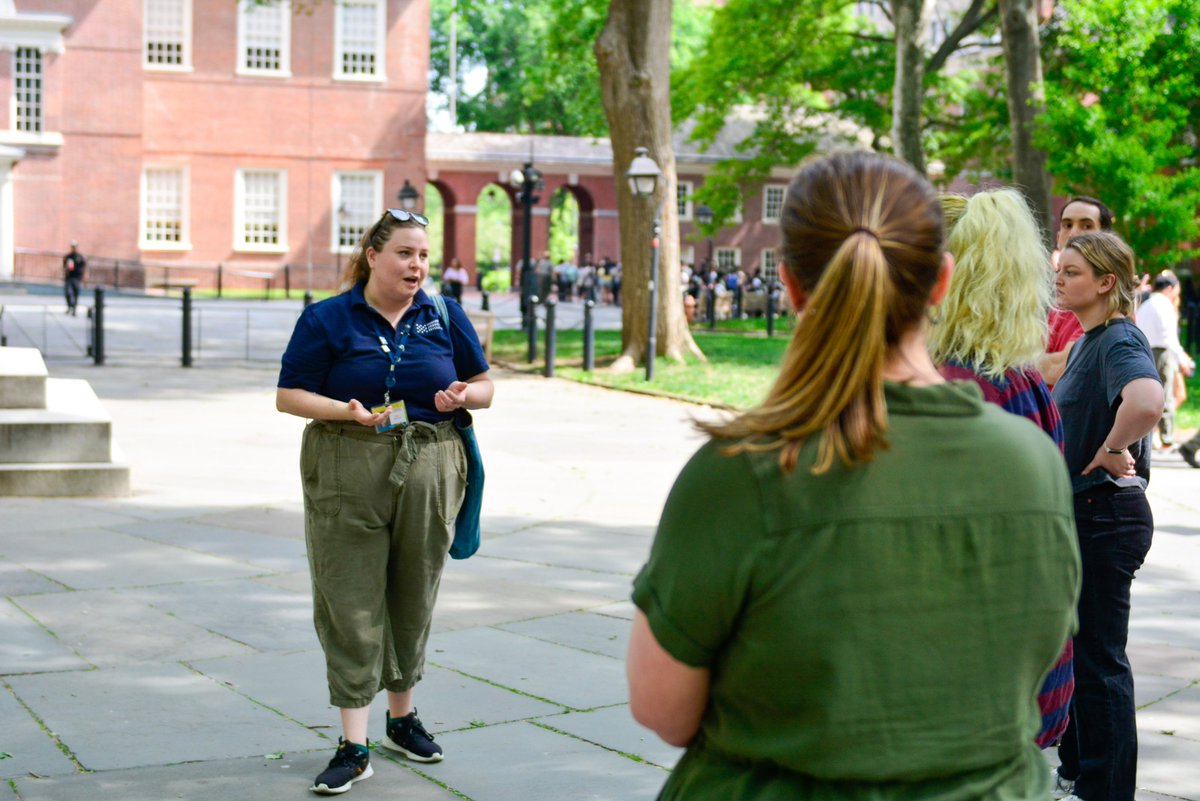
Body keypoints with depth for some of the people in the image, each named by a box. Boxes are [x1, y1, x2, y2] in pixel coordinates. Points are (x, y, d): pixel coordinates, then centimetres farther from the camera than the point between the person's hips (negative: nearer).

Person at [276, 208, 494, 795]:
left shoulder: (444, 317, 9)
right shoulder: (327, 319, 0)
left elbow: (485, 386, 15)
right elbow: (288, 395, -2)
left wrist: (463, 395, -9)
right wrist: (348, 411, -19)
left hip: (429, 472, 3)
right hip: (347, 475, -3)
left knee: (414, 599, 13)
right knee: (350, 604, -4)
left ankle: (403, 718, 31)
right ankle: (354, 745, 0)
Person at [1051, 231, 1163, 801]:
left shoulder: (1120, 342, -19)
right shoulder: (1085, 343, 11)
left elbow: (1146, 401, -41)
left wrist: (1111, 452, -27)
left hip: (1105, 518, -10)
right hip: (1077, 514, 10)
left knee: (1097, 660, -1)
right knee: (1072, 647, 20)